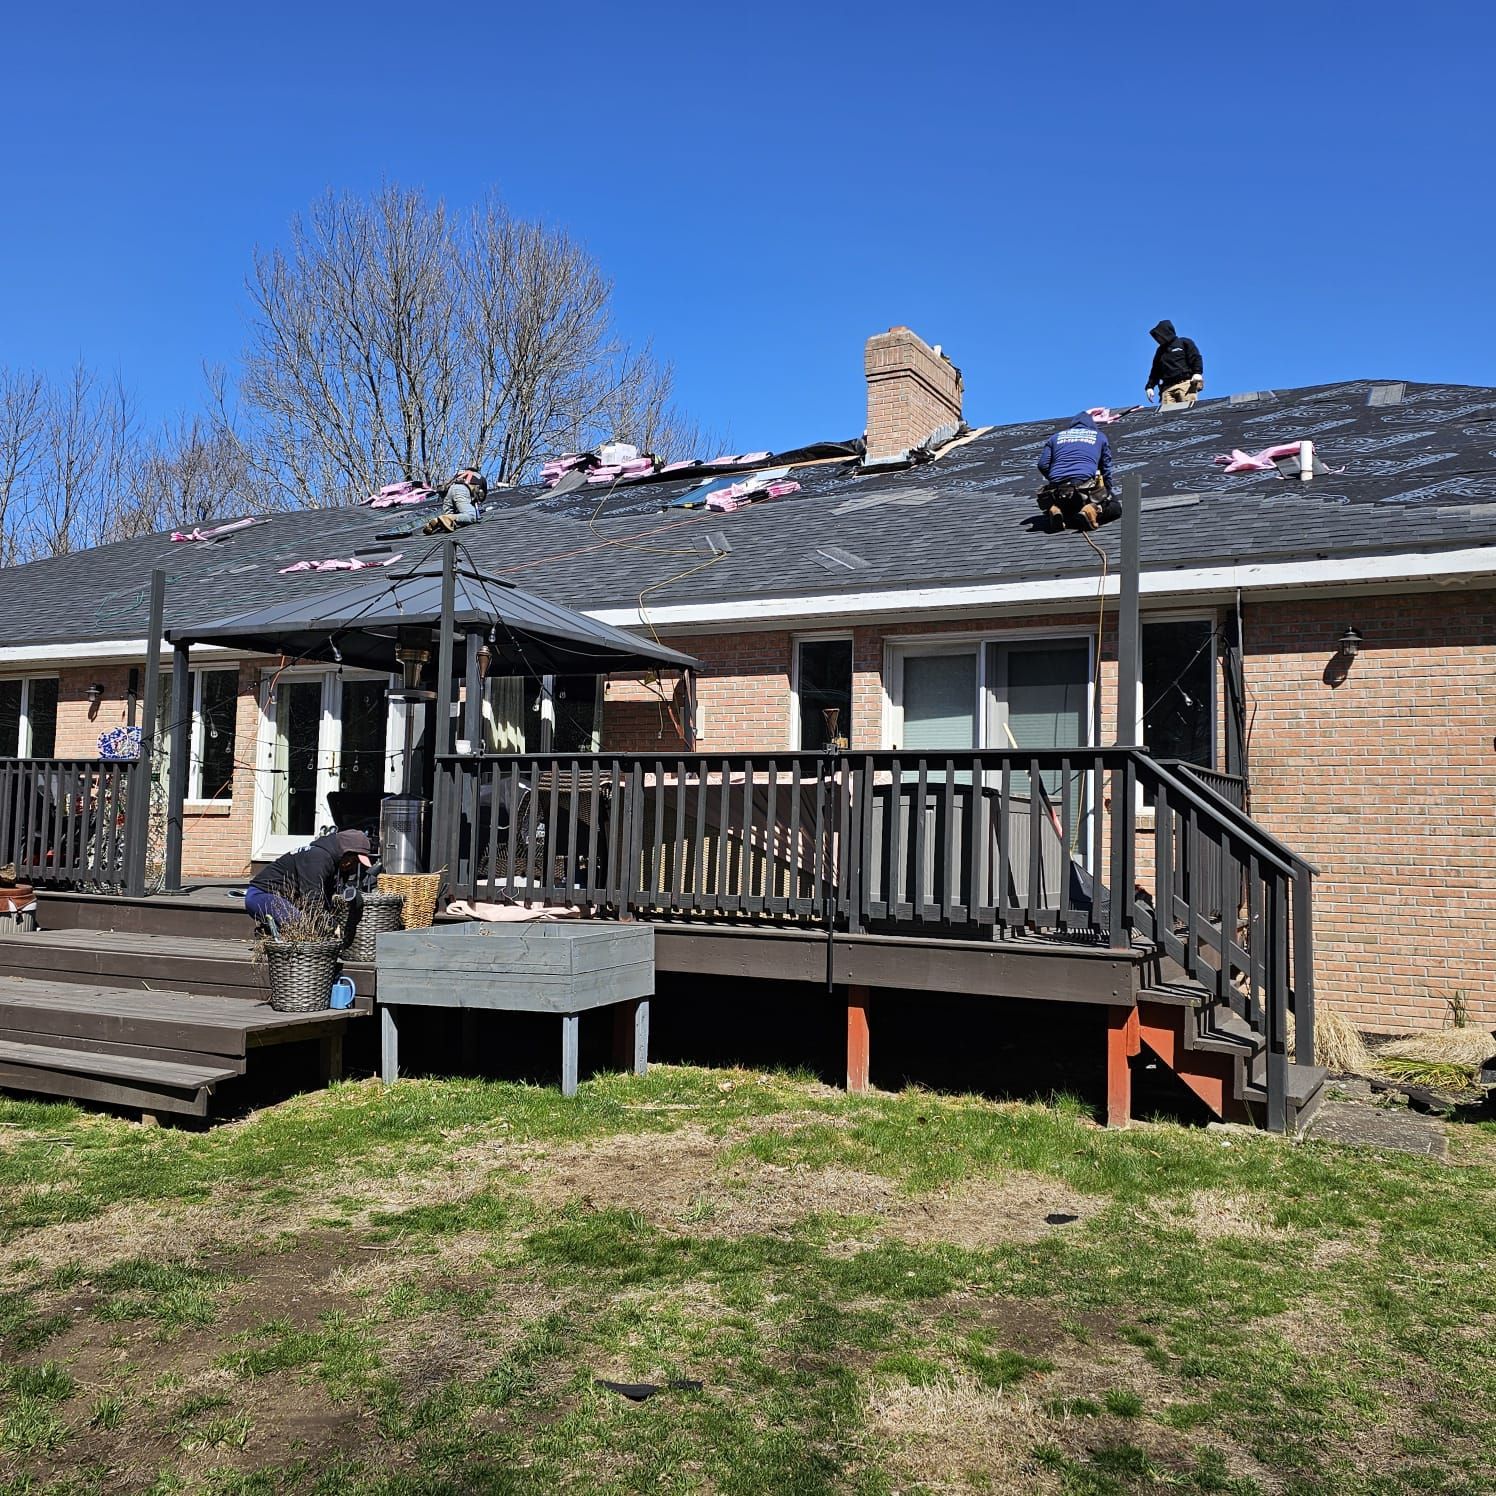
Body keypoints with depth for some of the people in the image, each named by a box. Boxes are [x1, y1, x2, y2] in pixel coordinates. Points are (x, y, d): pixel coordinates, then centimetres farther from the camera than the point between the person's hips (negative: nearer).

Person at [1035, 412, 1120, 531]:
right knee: (1115, 508, 15)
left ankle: (1055, 511, -6)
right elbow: (1106, 470, 21)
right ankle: (1092, 509, -18)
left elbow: (1043, 465, 14)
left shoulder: (1055, 436, 27)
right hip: (1086, 486, -2)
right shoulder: (1099, 436, 24)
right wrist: (1107, 493, 30)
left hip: (1058, 491, 2)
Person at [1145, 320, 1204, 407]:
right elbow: (1155, 371, 28)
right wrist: (1150, 386, 15)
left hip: (1185, 383, -4)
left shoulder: (1184, 343, 14)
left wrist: (1197, 373, -13)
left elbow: (1196, 358, 3)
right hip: (1167, 387, 4)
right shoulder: (1160, 351, 30)